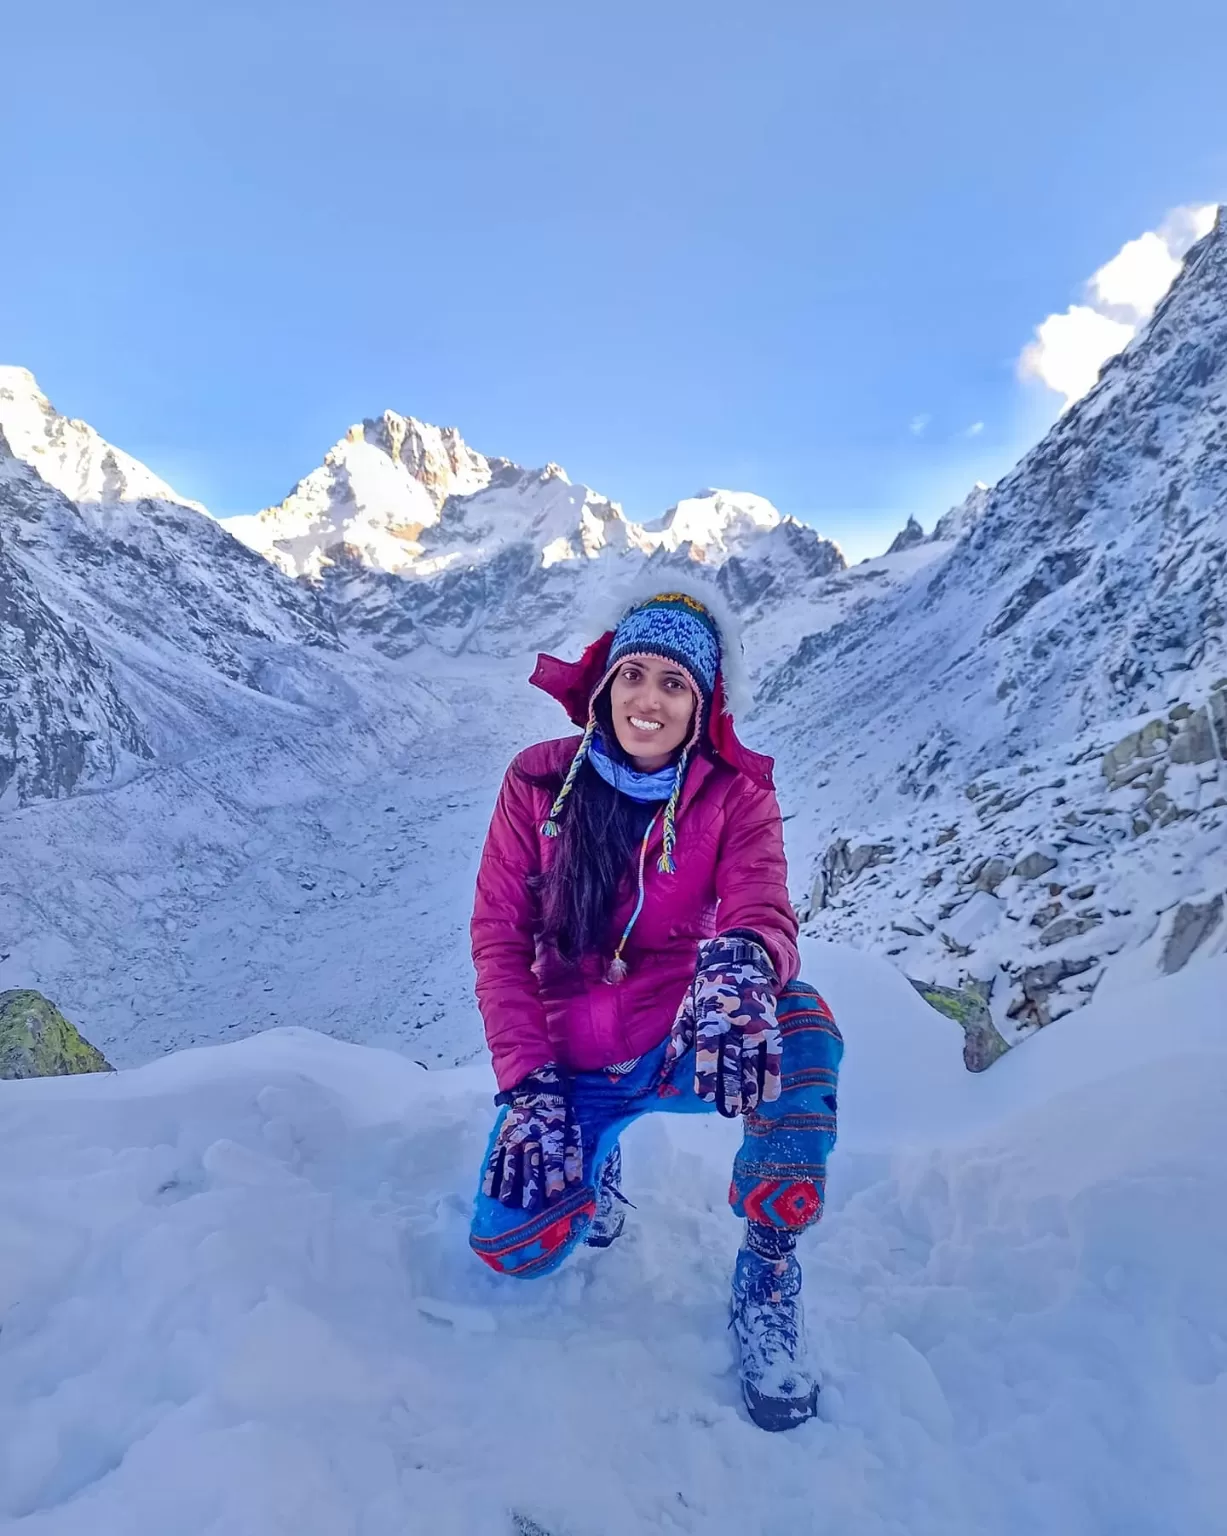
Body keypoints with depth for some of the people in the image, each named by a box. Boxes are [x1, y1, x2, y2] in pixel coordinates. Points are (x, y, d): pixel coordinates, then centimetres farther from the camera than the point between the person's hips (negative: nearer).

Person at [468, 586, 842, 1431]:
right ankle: (593, 1154, 22)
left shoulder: (737, 795, -9)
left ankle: (769, 1273, -11)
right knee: (515, 1247, -15)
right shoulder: (538, 783, -6)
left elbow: (765, 914, -25)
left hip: (681, 1047, -1)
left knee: (798, 1023, -32)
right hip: (570, 1062, 2)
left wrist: (744, 961, -51)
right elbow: (498, 935, -5)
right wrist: (527, 1082, -14)